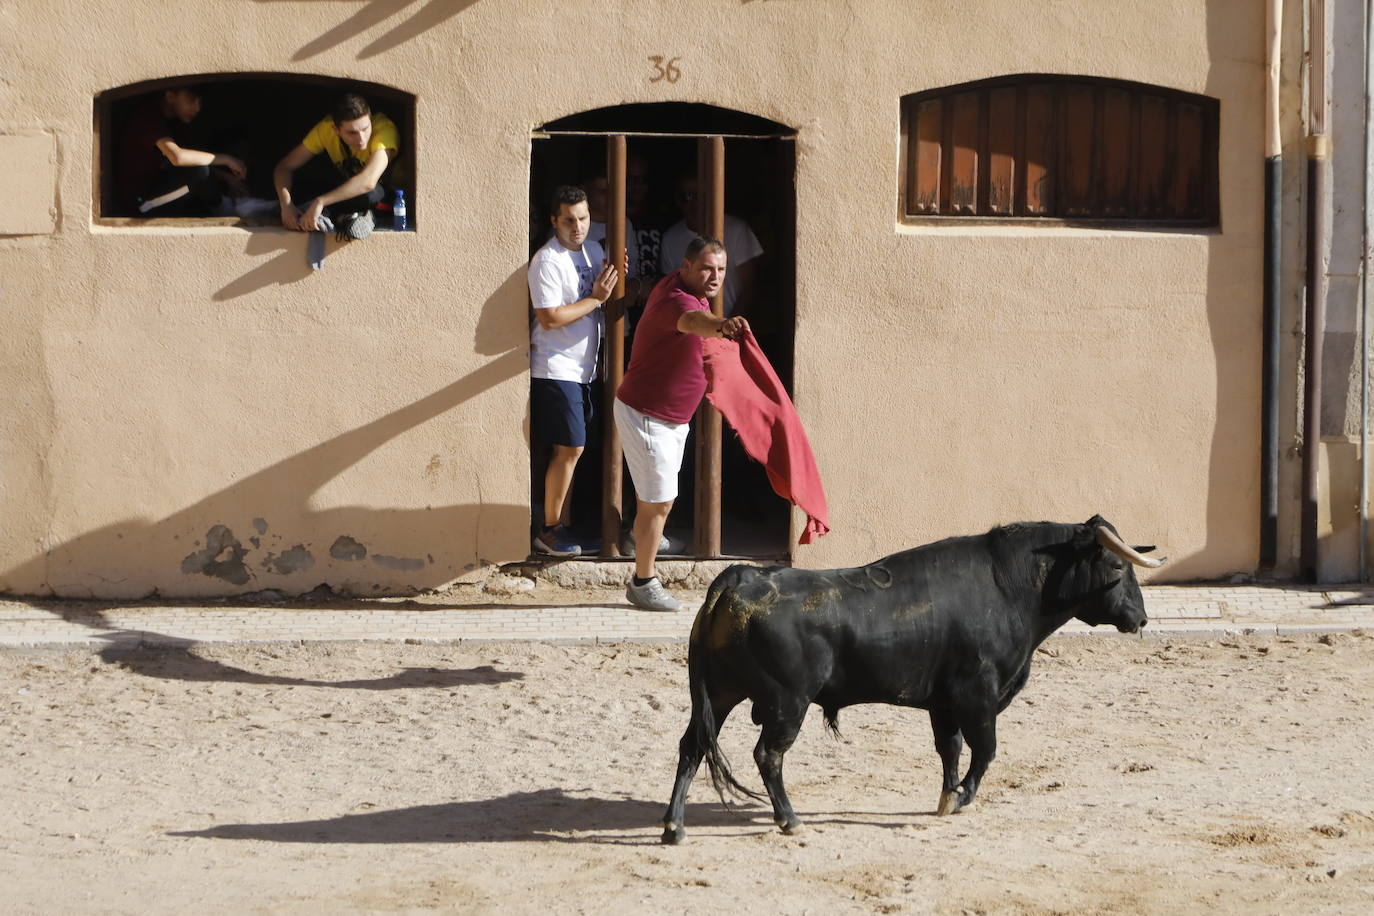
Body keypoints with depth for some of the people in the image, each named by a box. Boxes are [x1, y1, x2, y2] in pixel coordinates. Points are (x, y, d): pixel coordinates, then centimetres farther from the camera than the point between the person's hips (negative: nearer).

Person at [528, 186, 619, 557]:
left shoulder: (594, 251, 11)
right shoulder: (547, 261, -14)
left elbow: (609, 303, 21)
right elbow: (550, 318, -20)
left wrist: (614, 282, 0)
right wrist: (596, 298, -16)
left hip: (583, 369, 8)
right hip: (556, 369, -8)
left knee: (569, 450, 9)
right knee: (570, 449, -9)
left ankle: (562, 526, 14)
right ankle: (549, 531, -1)